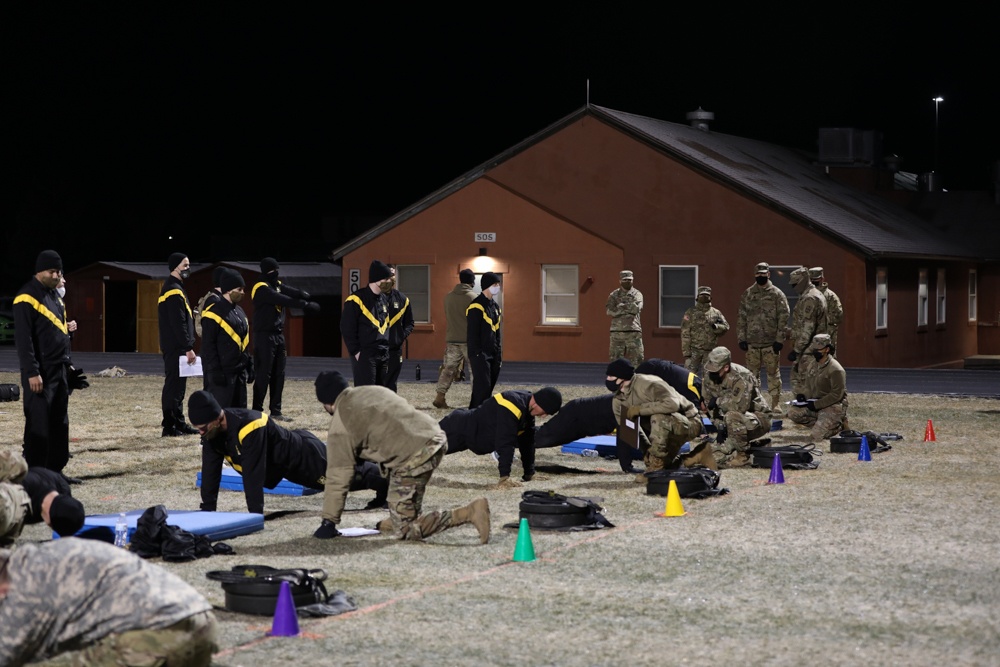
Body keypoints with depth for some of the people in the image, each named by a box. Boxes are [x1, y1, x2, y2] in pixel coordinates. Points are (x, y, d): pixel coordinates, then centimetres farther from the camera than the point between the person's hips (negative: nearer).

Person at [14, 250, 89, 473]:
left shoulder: (55, 295, 16)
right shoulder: (27, 298, -12)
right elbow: (23, 339, -17)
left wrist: (68, 364, 19)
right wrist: (32, 372, -21)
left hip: (59, 370, 9)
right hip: (40, 373, -9)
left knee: (60, 423, 11)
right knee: (39, 425, -7)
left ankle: (55, 470, 18)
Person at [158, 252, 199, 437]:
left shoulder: (171, 288, 18)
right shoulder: (175, 291, -15)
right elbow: (179, 323, -21)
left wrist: (187, 346, 20)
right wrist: (188, 348, -20)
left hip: (174, 347, 11)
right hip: (176, 348, -11)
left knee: (177, 386, 14)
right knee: (174, 385, -8)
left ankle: (179, 424, 20)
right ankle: (169, 427, -6)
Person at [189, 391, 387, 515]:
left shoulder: (248, 427, -41)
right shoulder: (211, 431, -16)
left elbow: (253, 475, -40)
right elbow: (210, 471, -11)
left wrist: (255, 514, -38)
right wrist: (207, 510, -13)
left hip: (304, 456, -9)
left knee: (350, 474, 13)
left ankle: (385, 481, 38)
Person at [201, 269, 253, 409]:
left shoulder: (239, 311, 15)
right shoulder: (214, 312, -13)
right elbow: (208, 346, -15)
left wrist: (249, 366, 17)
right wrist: (214, 371, -19)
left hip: (239, 372, 9)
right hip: (222, 373, -9)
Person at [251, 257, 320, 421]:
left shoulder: (277, 285, 13)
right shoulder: (261, 289, -14)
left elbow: (290, 292, -3)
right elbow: (283, 300, -24)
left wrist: (301, 294, -26)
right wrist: (306, 305, -26)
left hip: (279, 335, 8)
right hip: (265, 336, -8)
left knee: (278, 375, 9)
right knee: (264, 374, -8)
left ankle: (275, 411, 15)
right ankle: (257, 411, -3)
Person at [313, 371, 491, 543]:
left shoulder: (341, 424, 1)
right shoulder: (374, 390, 23)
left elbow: (338, 475, 1)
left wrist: (328, 523, 8)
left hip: (415, 459, -9)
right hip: (437, 439, 9)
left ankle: (470, 512, -13)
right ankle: (404, 517, 30)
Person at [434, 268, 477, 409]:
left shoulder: (448, 296, 9)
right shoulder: (473, 297, -6)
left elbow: (446, 320, 14)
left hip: (452, 339, 4)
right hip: (469, 340, -4)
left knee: (448, 368, 5)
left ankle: (440, 397, -3)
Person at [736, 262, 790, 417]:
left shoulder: (777, 294, -1)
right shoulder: (747, 294, 9)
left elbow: (783, 318, -4)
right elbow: (741, 318, 10)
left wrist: (779, 340, -11)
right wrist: (741, 338, 2)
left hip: (771, 343, -3)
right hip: (752, 343, 3)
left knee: (773, 375, -1)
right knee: (752, 375, 8)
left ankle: (776, 406, 2)